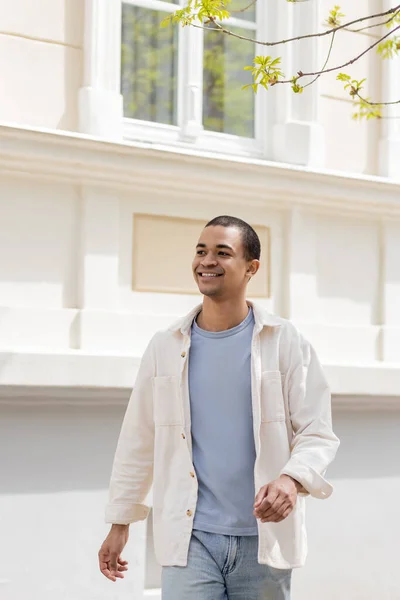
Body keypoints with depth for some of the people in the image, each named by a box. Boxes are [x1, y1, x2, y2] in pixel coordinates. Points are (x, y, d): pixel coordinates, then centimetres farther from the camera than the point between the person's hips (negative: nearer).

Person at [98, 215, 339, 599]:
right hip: (190, 538, 1)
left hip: (265, 538, 0)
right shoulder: (165, 348, 5)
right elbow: (139, 440, 10)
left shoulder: (285, 343, 0)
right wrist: (119, 523, 12)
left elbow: (317, 433, -4)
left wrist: (292, 479, -24)